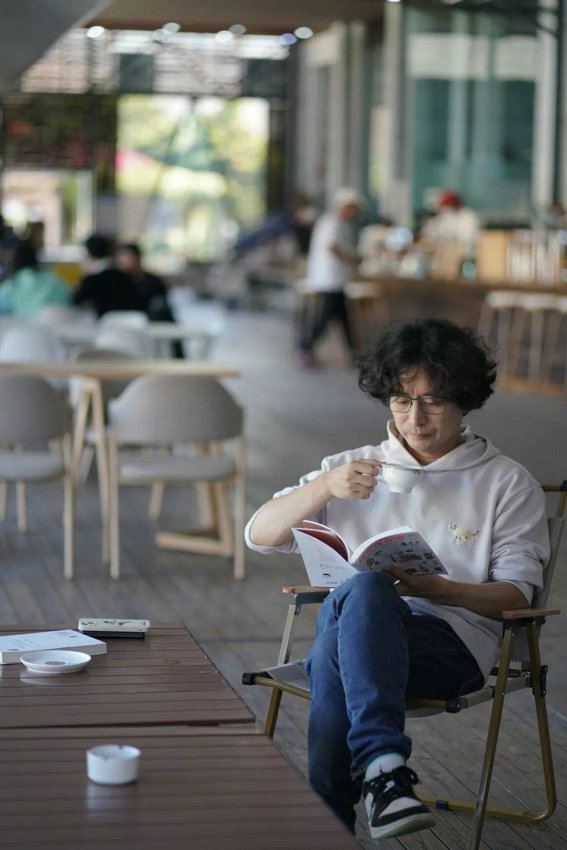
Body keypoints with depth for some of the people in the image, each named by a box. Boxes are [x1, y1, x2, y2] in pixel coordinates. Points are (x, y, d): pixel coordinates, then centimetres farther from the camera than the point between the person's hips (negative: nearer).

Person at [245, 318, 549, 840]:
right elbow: (259, 535, 13)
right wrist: (325, 487, -6)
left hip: (452, 640, -2)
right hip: (358, 626, 3)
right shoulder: (353, 468, 22)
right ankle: (385, 766, -45)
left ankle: (326, 818, -38)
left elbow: (516, 595, 4)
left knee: (334, 655, -36)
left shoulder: (508, 484, 14)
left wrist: (434, 588, -16)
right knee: (364, 586, -37)